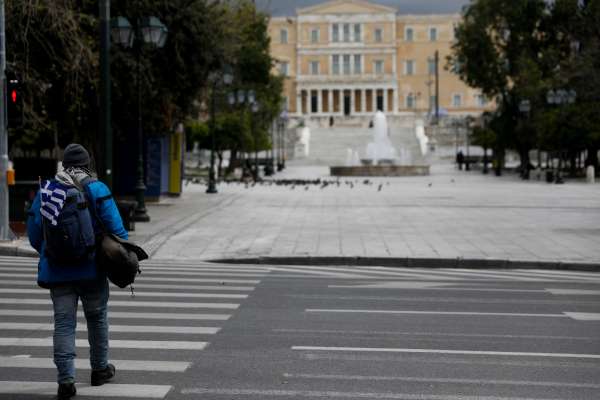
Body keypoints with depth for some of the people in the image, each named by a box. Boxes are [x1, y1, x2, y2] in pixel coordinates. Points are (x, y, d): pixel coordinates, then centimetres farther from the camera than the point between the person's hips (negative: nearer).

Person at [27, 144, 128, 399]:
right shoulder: (96, 190, -4)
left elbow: (34, 236, 10)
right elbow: (115, 227, -11)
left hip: (56, 270, 2)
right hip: (90, 269, -2)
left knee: (64, 322, 2)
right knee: (97, 318, 16)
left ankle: (65, 379, -8)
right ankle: (99, 369, 29)